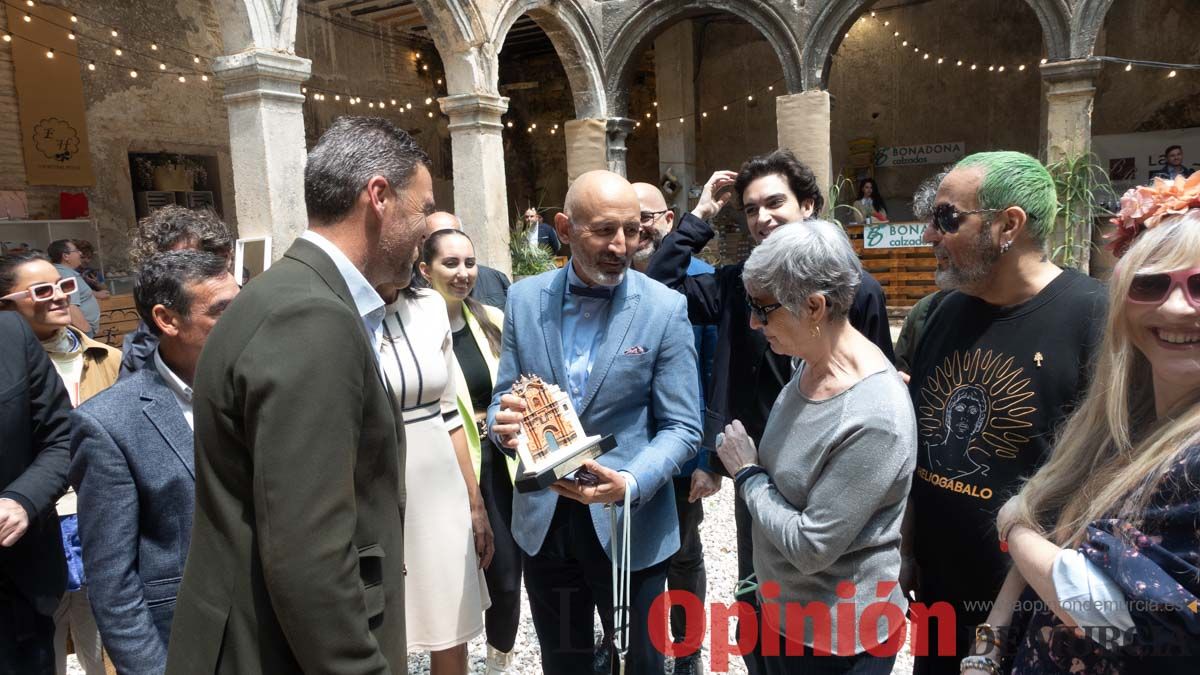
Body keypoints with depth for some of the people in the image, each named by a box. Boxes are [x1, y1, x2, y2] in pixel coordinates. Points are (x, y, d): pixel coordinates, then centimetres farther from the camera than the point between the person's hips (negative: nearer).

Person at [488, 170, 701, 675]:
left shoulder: (665, 308, -10)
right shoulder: (524, 298, -2)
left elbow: (681, 427, -9)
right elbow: (503, 397, 3)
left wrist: (630, 484, -27)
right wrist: (503, 423, -21)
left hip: (631, 523, -2)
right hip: (543, 519, 3)